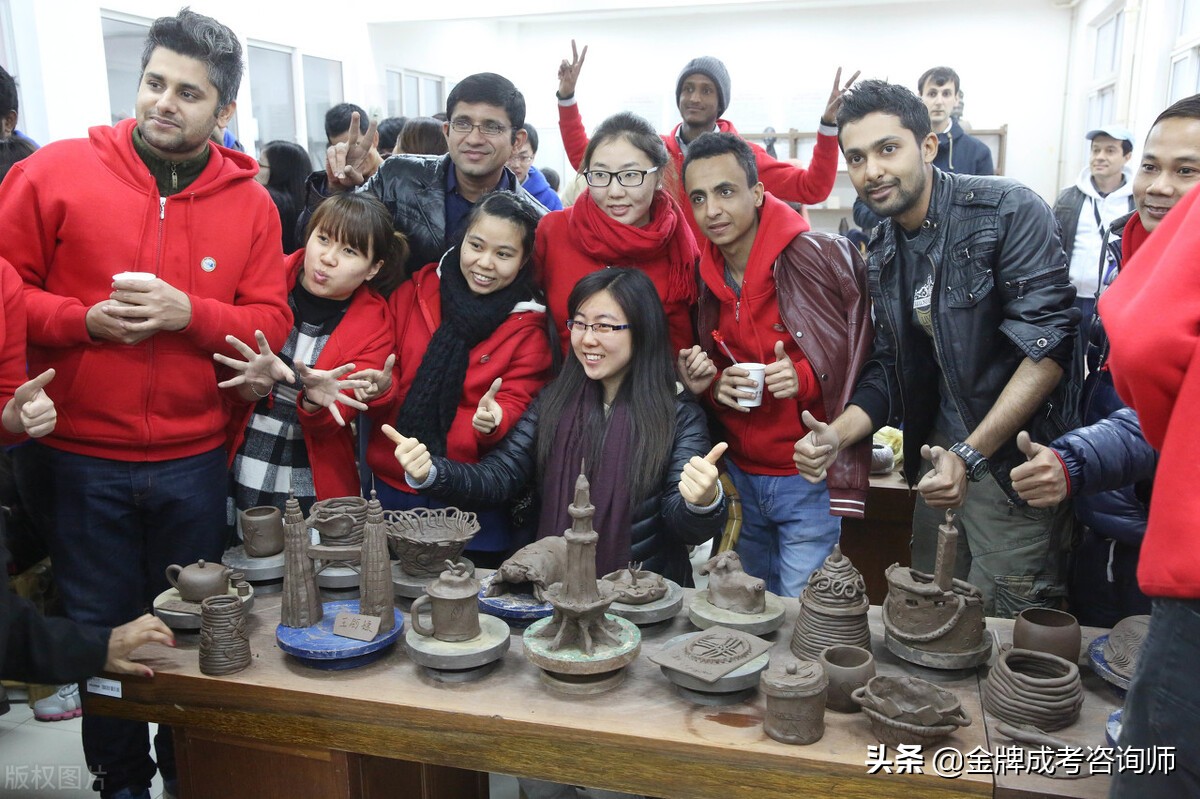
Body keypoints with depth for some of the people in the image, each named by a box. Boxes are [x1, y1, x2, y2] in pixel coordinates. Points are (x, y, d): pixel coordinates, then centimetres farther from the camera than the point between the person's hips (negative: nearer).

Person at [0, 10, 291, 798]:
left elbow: (271, 321, -2)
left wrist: (188, 312, -18)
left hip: (194, 460, 1)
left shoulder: (251, 203, 0)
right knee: (102, 630, 14)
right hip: (83, 458, -1)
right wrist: (83, 319, -17)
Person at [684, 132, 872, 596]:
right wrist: (717, 387, -6)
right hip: (739, 477, 6)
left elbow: (864, 358, -9)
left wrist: (805, 379, -25)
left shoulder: (821, 257, -14)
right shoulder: (706, 278, 4)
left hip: (809, 479, -5)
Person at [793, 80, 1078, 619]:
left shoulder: (1009, 212, -13)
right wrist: (837, 435, -9)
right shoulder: (882, 255, 8)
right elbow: (889, 371, 10)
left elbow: (1049, 346, -20)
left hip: (1013, 460, -6)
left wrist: (970, 454, -24)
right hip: (939, 459, 7)